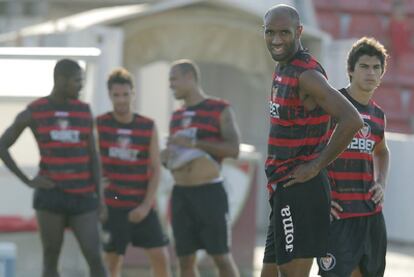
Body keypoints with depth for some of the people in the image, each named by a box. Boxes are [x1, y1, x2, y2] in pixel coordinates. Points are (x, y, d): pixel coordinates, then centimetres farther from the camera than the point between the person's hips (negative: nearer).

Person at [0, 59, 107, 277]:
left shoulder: (84, 111, 7)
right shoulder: (33, 113, -1)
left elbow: (92, 156, 9)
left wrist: (99, 197, 3)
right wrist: (27, 181, -4)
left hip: (82, 197, 2)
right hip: (50, 195, -2)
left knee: (95, 258, -8)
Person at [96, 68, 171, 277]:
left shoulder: (148, 127, 3)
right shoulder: (100, 125, -1)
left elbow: (156, 169, 2)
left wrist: (146, 205, -7)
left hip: (142, 206, 1)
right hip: (112, 205, -1)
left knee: (161, 258, -4)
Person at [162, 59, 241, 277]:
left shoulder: (220, 110, -3)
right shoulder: (176, 117, 16)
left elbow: (233, 149, -14)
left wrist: (194, 143, -20)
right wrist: (166, 157, 1)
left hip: (209, 192, -6)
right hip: (181, 194, 6)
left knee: (222, 257, -5)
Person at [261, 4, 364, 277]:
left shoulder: (306, 74, -16)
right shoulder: (282, 70, 15)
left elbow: (352, 120, -27)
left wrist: (316, 166, -20)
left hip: (300, 190, -10)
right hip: (283, 189, 10)